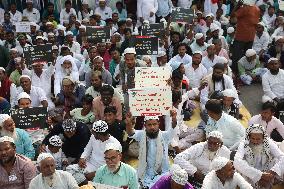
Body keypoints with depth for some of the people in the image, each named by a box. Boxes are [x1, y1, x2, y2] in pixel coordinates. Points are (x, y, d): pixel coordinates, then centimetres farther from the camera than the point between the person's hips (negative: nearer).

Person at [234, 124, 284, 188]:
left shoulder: (269, 143, -14)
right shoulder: (244, 144, -21)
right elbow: (237, 162, -38)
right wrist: (260, 175, -41)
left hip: (265, 174, 1)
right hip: (249, 177, -1)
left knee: (276, 160, -16)